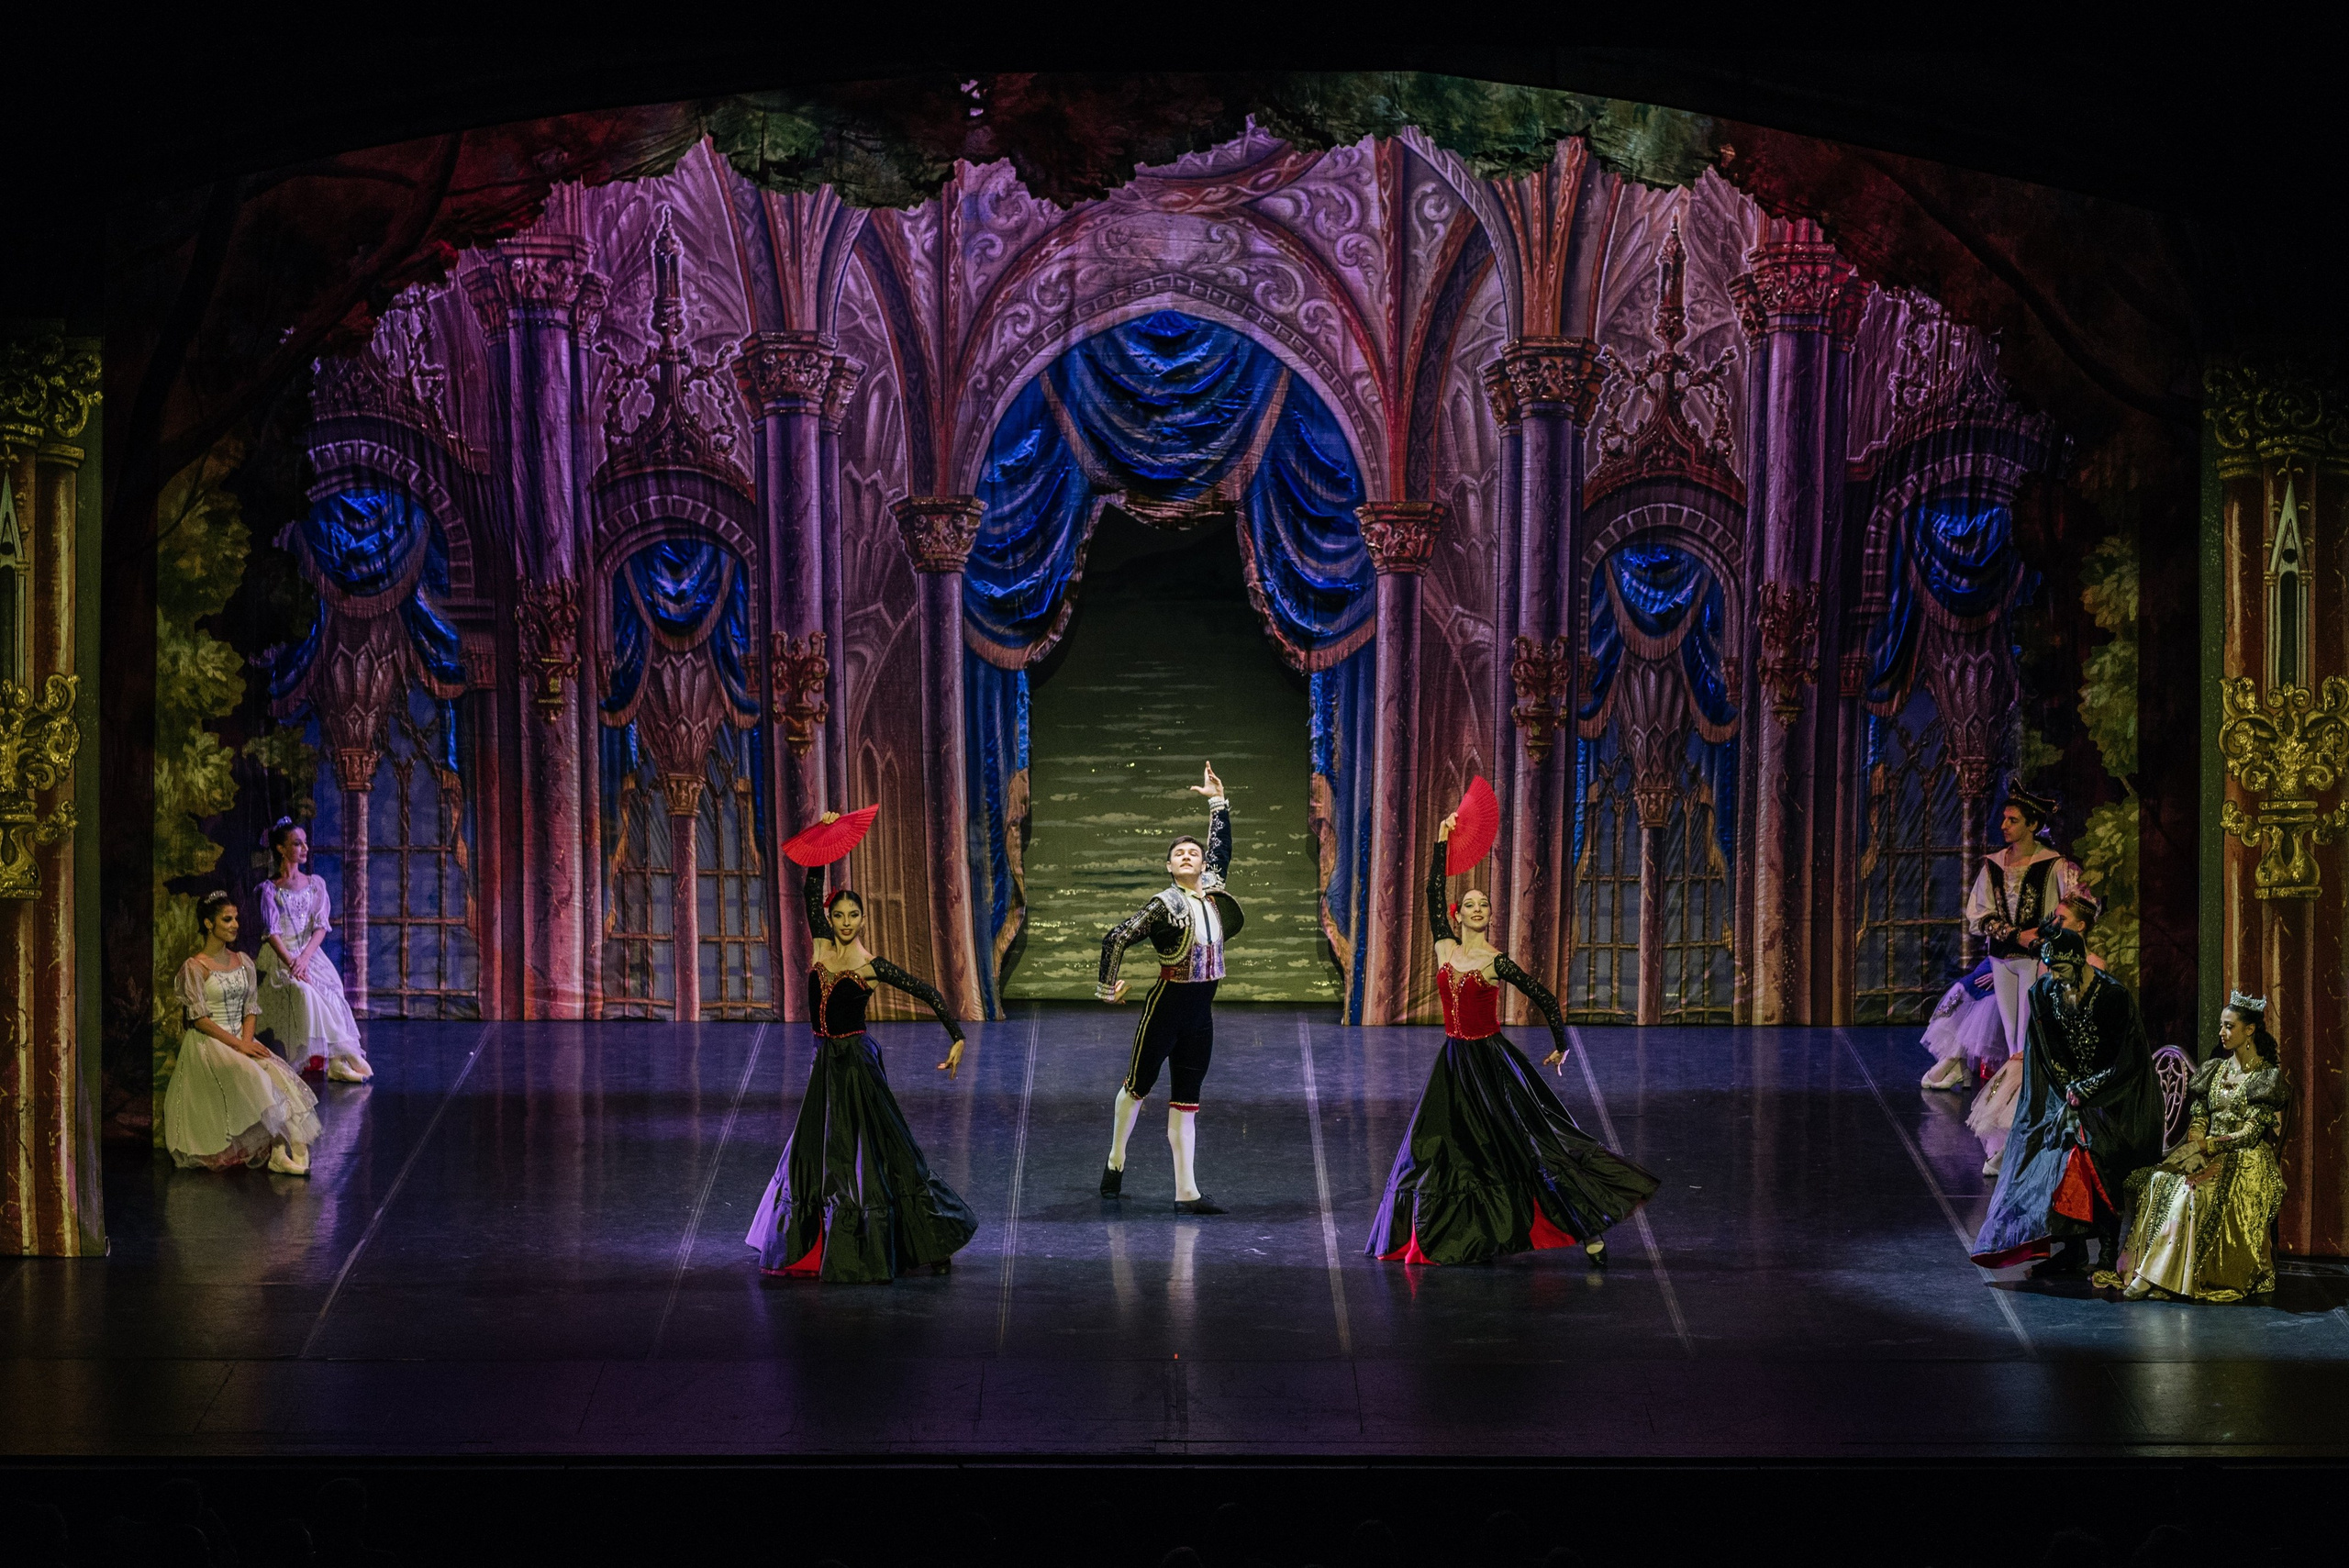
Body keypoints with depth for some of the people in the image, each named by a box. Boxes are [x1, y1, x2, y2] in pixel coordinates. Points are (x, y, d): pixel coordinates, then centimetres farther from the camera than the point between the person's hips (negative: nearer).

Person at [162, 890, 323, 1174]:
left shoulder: (243, 962, 13)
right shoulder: (194, 967, -6)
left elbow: (250, 1009, 11)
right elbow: (200, 1019, -11)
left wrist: (247, 1040, -9)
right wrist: (237, 1045, -17)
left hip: (241, 1041, 6)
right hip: (207, 1044, -6)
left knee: (277, 1074, -24)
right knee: (251, 1077, -31)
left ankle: (279, 1153, -33)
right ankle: (280, 1150, -29)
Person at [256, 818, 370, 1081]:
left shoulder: (315, 884, 12)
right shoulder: (269, 888, 2)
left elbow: (320, 927, 3)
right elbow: (271, 932, -6)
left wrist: (304, 958, -15)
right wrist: (291, 963, -20)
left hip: (310, 954, 3)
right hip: (279, 957, -3)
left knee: (328, 993, -24)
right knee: (303, 992, -30)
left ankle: (336, 1061, -34)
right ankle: (338, 1056, -35)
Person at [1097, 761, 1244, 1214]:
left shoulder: (1212, 889, 4)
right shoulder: (1165, 904, -13)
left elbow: (1221, 847, 19)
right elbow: (1117, 938, -14)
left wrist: (1218, 802, 17)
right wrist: (1108, 986, -11)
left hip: (1201, 1013, 5)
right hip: (1166, 1006, -5)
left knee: (1186, 1102, 6)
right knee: (1137, 1086, 10)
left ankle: (1186, 1191, 4)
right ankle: (1116, 1162, 30)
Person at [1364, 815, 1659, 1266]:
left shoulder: (1496, 961, -9)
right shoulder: (1445, 948, 4)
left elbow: (1544, 997, -5)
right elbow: (1433, 895, 2)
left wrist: (1560, 1044, 0)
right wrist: (1442, 843, -2)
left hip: (1492, 1062, -5)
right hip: (1454, 1061, 5)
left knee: (1529, 1141, -10)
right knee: (1435, 1148, 8)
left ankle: (1589, 1229, -10)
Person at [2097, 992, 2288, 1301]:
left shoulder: (2267, 1077, -3)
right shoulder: (2214, 1070, 16)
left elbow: (2250, 1133, -11)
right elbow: (2198, 1118, 12)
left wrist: (2208, 1145, -16)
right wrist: (2195, 1143, -9)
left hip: (2246, 1162, -6)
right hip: (2208, 1157, 6)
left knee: (2192, 1189, -34)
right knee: (2159, 1180, -25)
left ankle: (2150, 1275, -35)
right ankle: (2145, 1273, -34)